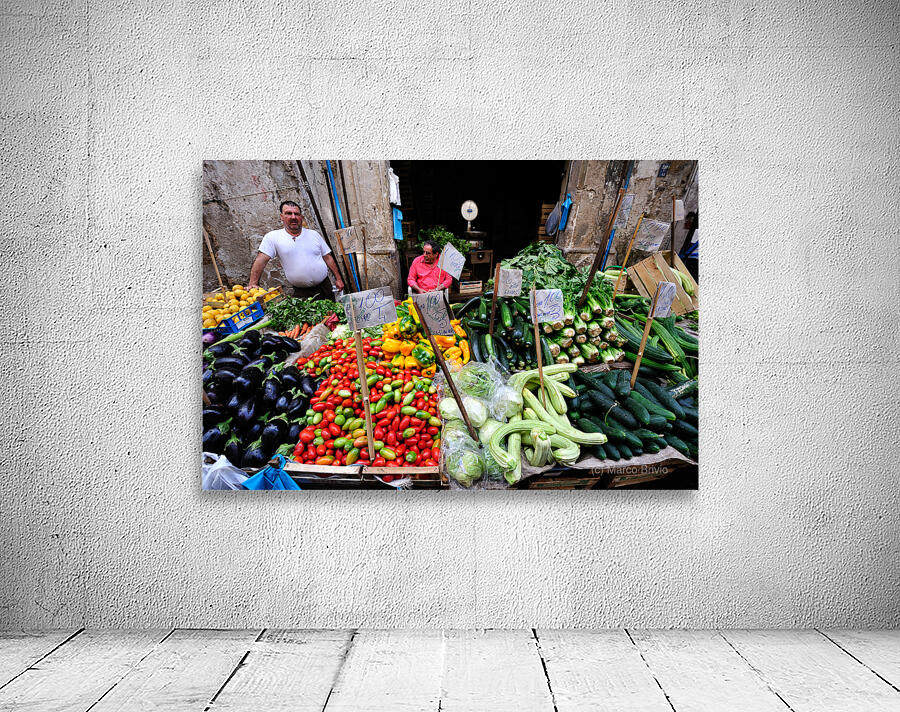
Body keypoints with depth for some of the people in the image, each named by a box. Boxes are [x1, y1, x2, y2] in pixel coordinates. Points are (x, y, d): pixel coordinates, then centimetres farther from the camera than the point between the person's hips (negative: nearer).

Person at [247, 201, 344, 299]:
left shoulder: (314, 234, 6)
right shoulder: (272, 237, -2)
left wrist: (338, 279, 6)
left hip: (325, 287, 3)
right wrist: (253, 284, -15)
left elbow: (328, 258, 9)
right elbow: (261, 261, -7)